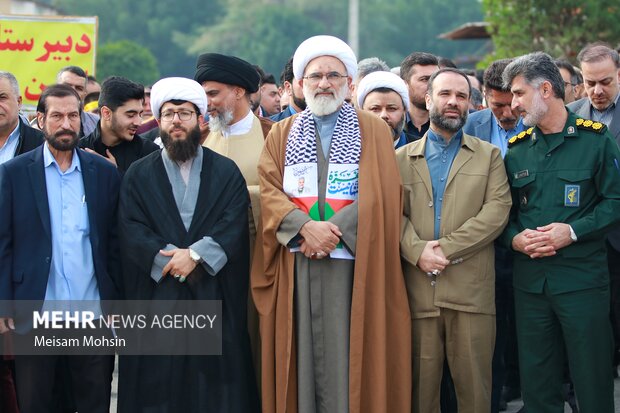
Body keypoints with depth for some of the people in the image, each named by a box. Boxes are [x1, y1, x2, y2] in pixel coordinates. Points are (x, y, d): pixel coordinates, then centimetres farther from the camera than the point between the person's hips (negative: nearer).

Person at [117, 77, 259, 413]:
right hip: (155, 296, 0)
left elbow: (234, 226, -4)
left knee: (214, 385, 0)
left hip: (215, 296, 0)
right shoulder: (138, 174, 8)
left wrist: (195, 254, -17)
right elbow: (131, 231, -3)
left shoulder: (226, 171, 8)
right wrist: (171, 259, -15)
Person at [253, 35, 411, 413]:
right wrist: (305, 227, -17)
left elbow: (379, 194, -5)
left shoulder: (373, 131, 7)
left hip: (352, 262, -2)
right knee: (303, 354, 1)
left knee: (348, 354, -4)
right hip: (295, 264, 2)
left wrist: (333, 233, -16)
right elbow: (269, 191, 1)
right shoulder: (282, 134, 14)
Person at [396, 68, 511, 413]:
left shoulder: (489, 156, 12)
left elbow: (497, 211, -2)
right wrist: (418, 252, -14)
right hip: (417, 289, 1)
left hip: (471, 289, -1)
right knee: (421, 383, 2)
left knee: (474, 384, -1)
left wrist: (447, 248, -11)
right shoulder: (403, 158, 14)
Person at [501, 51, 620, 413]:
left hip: (582, 277, -4)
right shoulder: (517, 150, 11)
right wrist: (515, 238, -6)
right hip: (529, 279, 4)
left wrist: (573, 231, -16)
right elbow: (504, 210, 15)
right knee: (536, 383, 8)